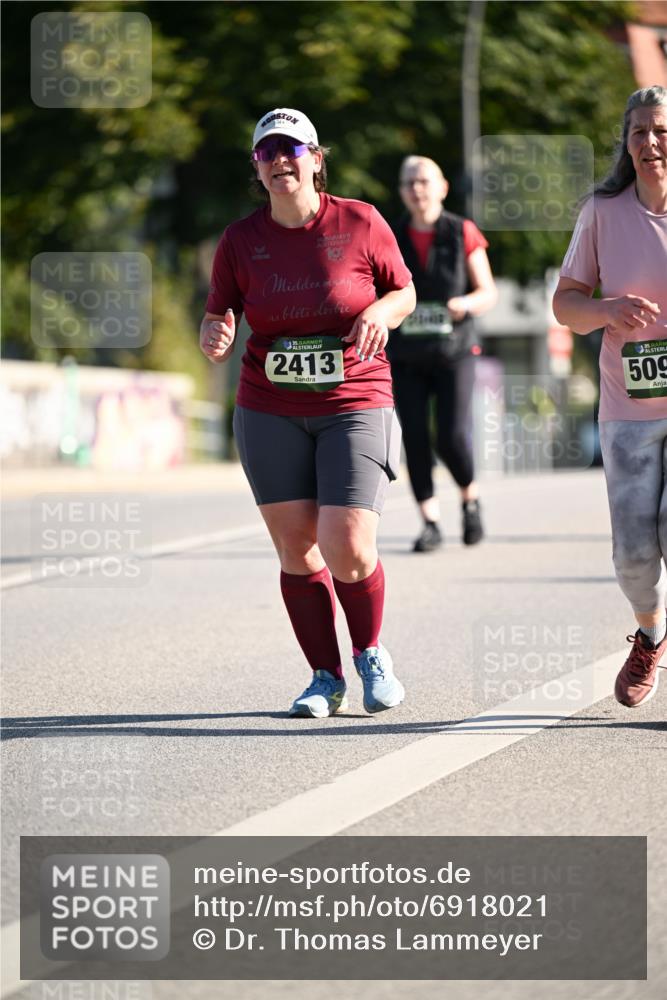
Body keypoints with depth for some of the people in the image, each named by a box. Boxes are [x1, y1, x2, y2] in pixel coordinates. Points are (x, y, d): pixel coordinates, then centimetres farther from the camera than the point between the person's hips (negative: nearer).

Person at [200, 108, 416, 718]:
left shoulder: (360, 223, -2)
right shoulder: (241, 240, 2)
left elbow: (404, 291, 10)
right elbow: (219, 321, 7)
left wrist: (381, 313, -12)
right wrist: (216, 339, -17)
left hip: (355, 405, -2)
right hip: (271, 413, 2)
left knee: (348, 551, -11)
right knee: (296, 549, 1)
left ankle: (371, 653, 17)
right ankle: (327, 678, 16)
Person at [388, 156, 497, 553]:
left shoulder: (463, 234, -1)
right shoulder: (392, 239, 5)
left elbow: (489, 293, 0)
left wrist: (466, 303, -20)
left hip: (453, 354, -2)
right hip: (406, 357, 2)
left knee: (453, 438, -12)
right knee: (415, 440, -6)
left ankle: (470, 498, 17)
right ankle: (431, 523, 1)